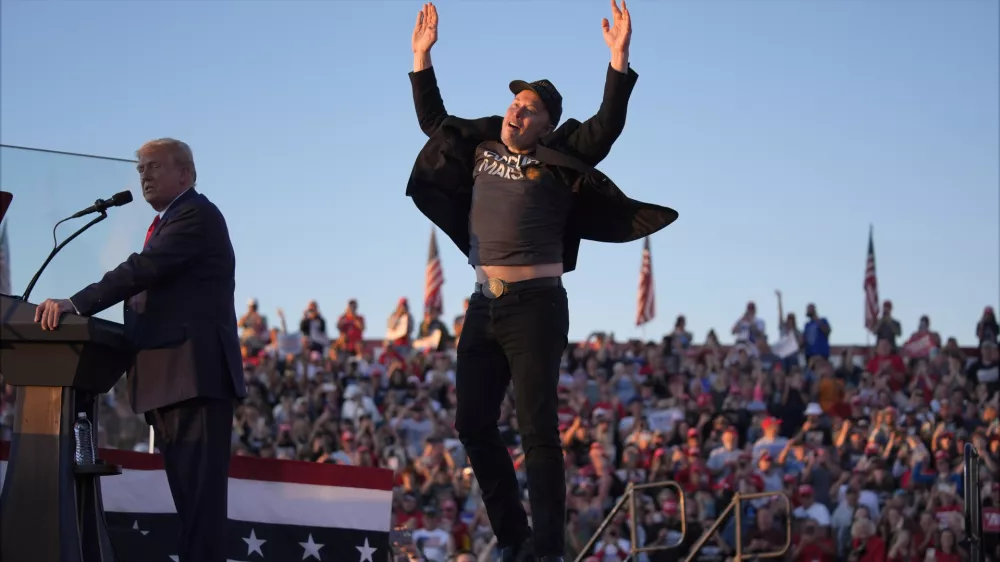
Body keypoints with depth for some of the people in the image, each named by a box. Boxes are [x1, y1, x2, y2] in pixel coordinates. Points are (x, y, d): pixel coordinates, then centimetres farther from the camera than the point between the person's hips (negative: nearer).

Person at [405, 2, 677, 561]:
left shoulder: (558, 161, -1)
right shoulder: (481, 147, 15)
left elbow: (606, 127, -13)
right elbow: (434, 121, 29)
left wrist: (620, 59, -21)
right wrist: (422, 58, 26)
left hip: (535, 304, -6)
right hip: (484, 306, 7)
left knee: (538, 429, -9)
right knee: (474, 424, 6)